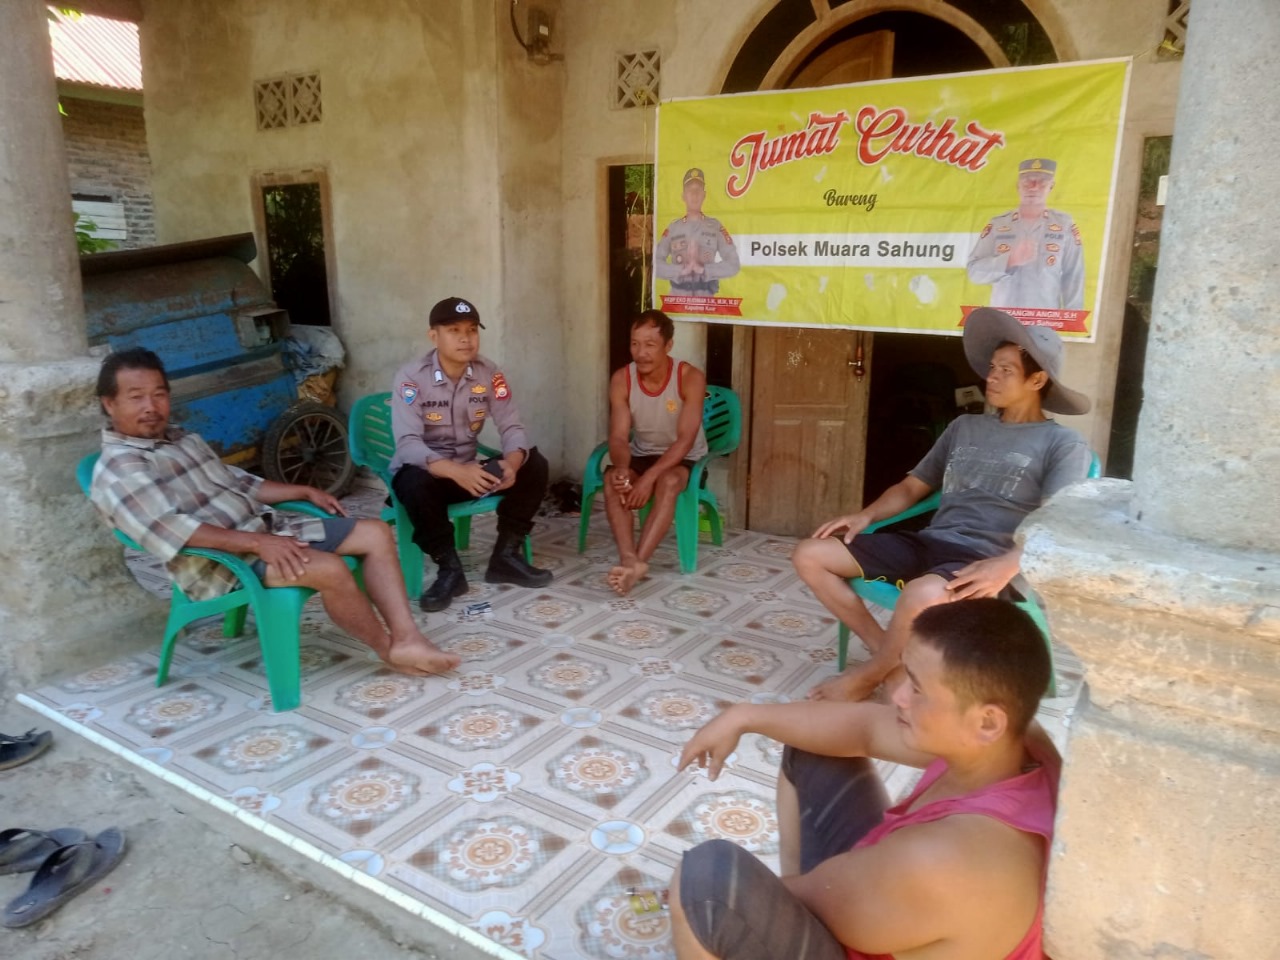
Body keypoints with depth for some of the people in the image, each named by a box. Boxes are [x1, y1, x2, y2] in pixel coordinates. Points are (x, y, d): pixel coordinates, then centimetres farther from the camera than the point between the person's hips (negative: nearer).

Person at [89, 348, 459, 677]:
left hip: (268, 525, 9)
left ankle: (407, 639, -11)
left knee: (376, 533, -3)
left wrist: (306, 491, 15)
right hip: (218, 559, -9)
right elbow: (168, 529, -23)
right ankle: (388, 649, -7)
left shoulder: (183, 439, 18)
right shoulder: (117, 468, -9)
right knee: (329, 569, -32)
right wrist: (254, 542, -31)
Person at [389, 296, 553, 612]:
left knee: (534, 465, -15)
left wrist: (511, 464, -35)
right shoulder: (411, 377, -18)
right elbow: (407, 444, -29)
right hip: (425, 470, -4)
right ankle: (449, 569, -17)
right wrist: (457, 472, -46)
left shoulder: (489, 374, -6)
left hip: (470, 470, 4)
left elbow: (512, 427, -11)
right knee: (416, 484, -38)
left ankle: (506, 556, -4)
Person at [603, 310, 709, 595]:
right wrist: (622, 467, -37)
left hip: (684, 459, -3)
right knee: (612, 480, -28)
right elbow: (619, 437, -14)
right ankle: (630, 559, -39)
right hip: (642, 455, 3)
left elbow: (685, 439, -25)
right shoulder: (622, 379, -11)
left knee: (668, 482, -36)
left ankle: (638, 562, -41)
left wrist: (648, 478, -36)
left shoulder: (690, 378, -20)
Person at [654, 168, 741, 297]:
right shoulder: (673, 228, 6)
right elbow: (656, 265, 0)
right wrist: (682, 270, -14)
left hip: (706, 297, 0)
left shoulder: (715, 226, 4)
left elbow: (733, 264, -2)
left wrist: (703, 269, -13)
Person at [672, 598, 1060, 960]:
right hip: (886, 928, 8)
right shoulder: (1018, 739, -16)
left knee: (710, 872, -29)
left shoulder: (939, 860, -40)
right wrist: (744, 717, -2)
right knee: (810, 745, 12)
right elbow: (865, 727, -3)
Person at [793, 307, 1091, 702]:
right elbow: (912, 487, 22)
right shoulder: (964, 426, 20)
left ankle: (869, 675, -10)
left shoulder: (1063, 444, 2)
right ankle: (888, 655, 0)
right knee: (810, 555, -6)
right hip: (928, 543, 6)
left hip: (985, 562, -6)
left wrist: (1007, 565, -29)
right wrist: (866, 515, 2)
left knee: (923, 595, -41)